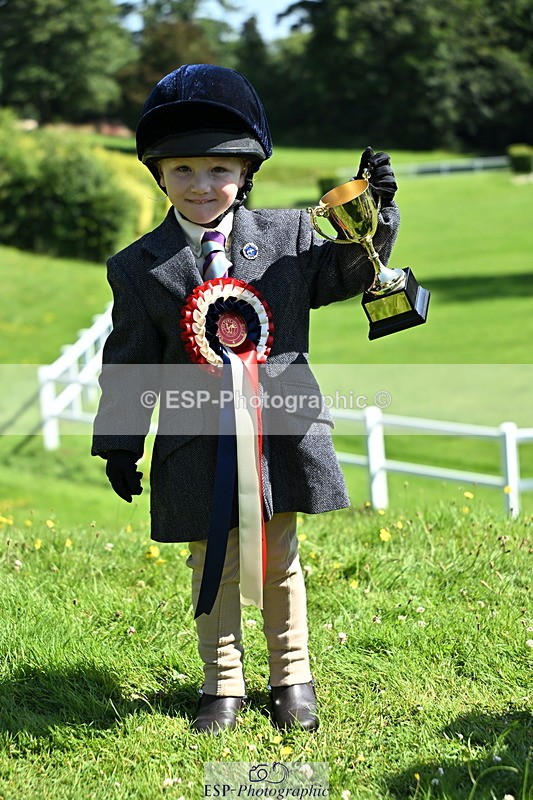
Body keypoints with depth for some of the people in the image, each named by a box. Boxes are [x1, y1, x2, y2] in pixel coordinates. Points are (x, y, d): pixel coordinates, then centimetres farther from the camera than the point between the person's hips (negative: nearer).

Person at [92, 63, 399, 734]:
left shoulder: (287, 234, 0)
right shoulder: (139, 266, -1)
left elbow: (342, 275, 13)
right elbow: (129, 363, 3)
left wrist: (373, 213, -3)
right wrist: (119, 447, 4)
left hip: (281, 430, 1)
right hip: (197, 445, 0)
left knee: (279, 560, 13)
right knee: (212, 566, 10)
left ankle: (292, 678, 29)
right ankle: (223, 686, 26)